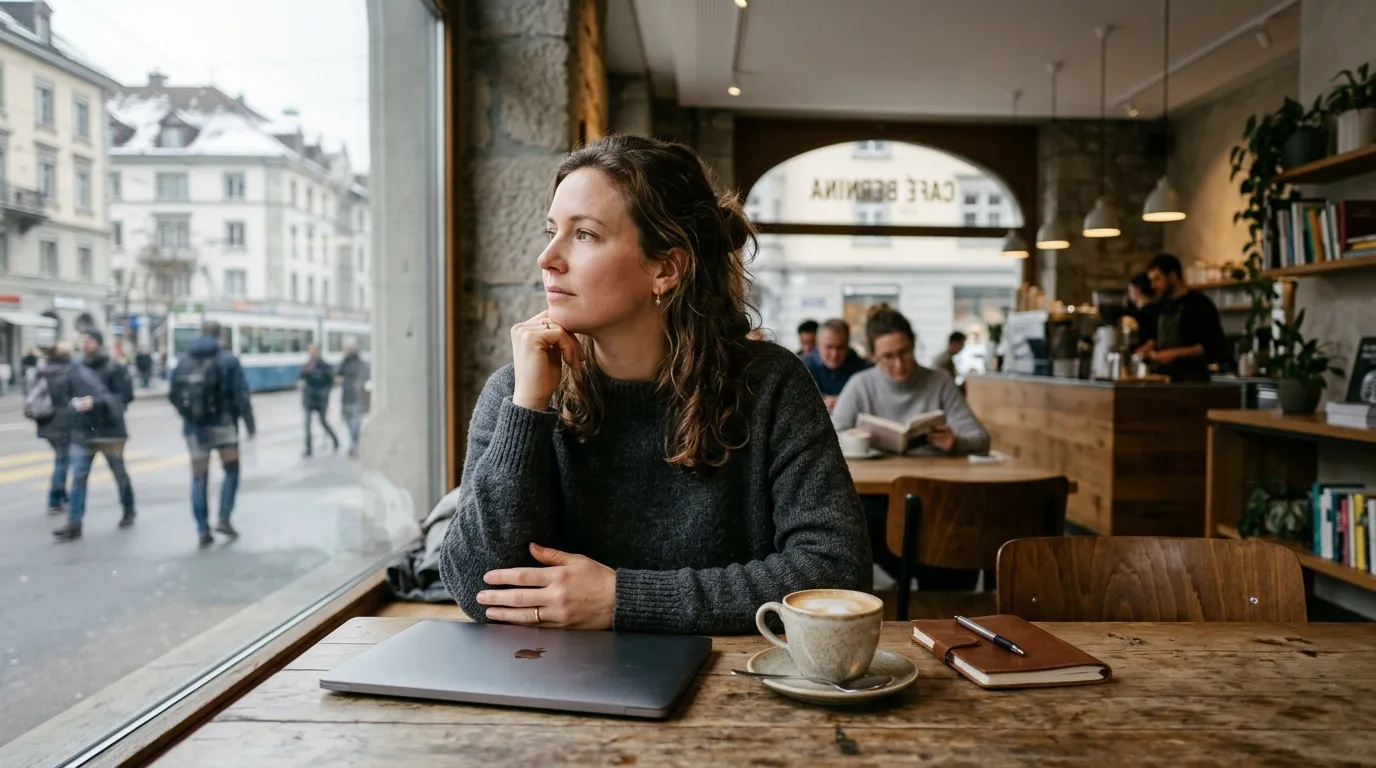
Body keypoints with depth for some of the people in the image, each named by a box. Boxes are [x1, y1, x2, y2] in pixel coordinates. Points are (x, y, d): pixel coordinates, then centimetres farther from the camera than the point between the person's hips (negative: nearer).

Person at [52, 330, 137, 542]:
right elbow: (65, 395, 12)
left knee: (120, 475, 13)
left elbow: (125, 395, -14)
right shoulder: (74, 369, 6)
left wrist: (96, 402, -22)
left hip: (110, 432, -3)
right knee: (78, 478, -2)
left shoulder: (115, 369, -7)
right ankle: (74, 524, -2)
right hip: (82, 433, 3)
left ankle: (128, 511, 32)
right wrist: (74, 404, -9)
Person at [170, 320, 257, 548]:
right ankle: (224, 519, 2)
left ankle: (203, 530, 6)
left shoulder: (184, 360, 6)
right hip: (222, 424, -3)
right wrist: (250, 426, -4)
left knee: (199, 477, 7)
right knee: (231, 471, 13)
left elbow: (173, 394, 8)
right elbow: (241, 395, -9)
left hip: (194, 427, 3)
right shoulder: (228, 360, -5)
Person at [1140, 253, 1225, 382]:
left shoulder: (1201, 304, -6)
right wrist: (1152, 346, 4)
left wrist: (1175, 354, -17)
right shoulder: (1163, 305, 14)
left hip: (1192, 380, -6)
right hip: (1163, 379, 6)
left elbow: (1213, 348, -11)